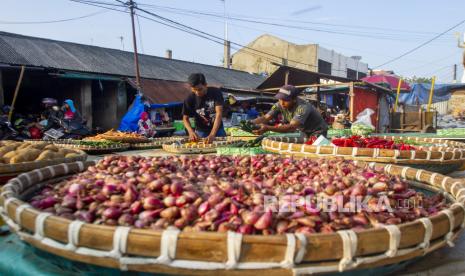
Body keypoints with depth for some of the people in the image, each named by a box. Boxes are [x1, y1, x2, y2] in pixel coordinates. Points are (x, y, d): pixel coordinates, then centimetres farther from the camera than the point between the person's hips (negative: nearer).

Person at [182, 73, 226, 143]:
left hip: (217, 129, 0)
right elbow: (185, 118, -6)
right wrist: (191, 132, -26)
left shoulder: (216, 92, -18)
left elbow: (219, 113, -25)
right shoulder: (190, 99, -14)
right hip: (201, 132, 0)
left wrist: (212, 134, -36)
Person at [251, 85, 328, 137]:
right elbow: (265, 118, -23)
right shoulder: (280, 105, -17)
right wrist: (251, 123, -44)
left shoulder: (303, 108, -36)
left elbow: (291, 127, -49)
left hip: (317, 132, -6)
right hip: (303, 132, 6)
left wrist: (268, 128, -61)